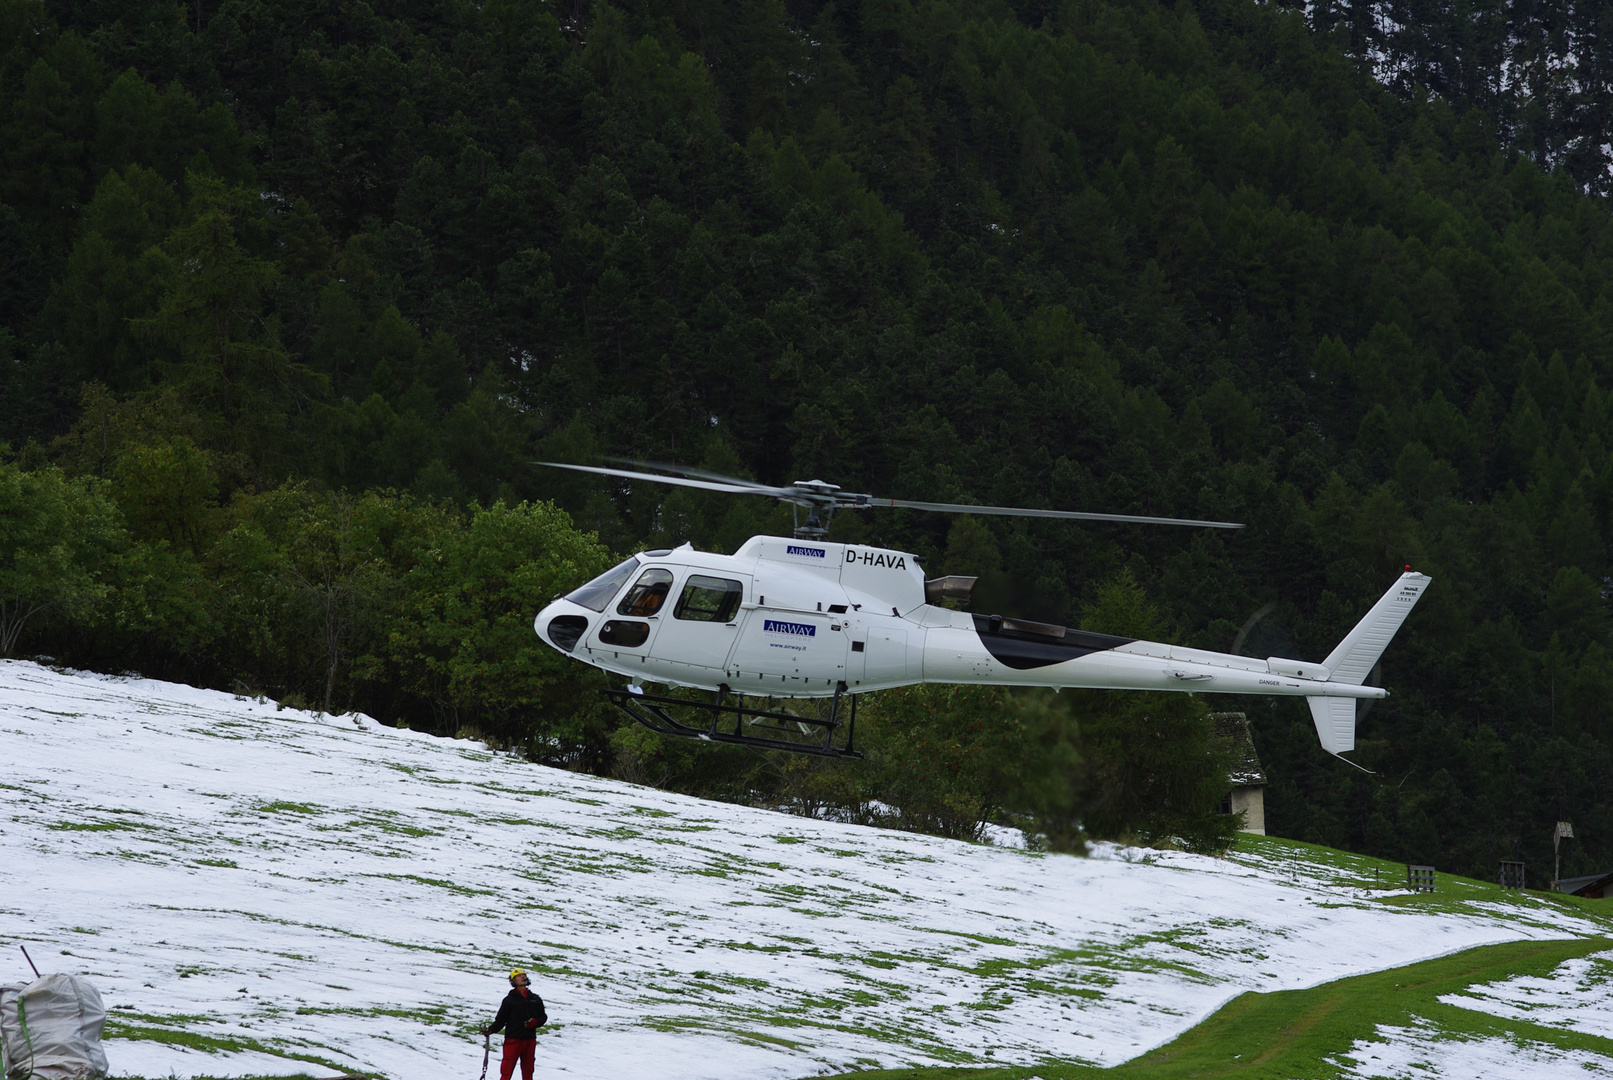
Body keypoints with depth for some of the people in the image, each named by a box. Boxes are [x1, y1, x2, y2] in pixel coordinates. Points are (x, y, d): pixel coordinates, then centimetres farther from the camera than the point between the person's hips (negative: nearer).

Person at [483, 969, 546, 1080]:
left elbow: (543, 1017, 16)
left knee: (528, 1070, 11)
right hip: (513, 1039, -4)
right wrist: (491, 1029, -16)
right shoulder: (510, 1000, 0)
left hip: (530, 1040, 4)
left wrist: (535, 1022, -5)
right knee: (507, 1070, -7)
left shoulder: (535, 999, 11)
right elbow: (500, 1020, 0)